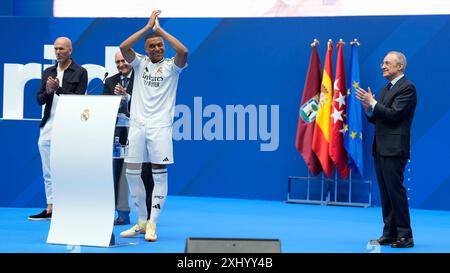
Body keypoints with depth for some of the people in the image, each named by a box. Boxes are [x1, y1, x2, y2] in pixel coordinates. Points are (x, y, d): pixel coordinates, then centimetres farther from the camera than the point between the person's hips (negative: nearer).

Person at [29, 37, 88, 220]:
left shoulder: (80, 72, 1)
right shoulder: (48, 72, 17)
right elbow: (40, 99, 13)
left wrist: (58, 89, -15)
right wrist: (48, 91, -7)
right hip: (48, 126, 6)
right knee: (48, 172, 8)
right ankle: (50, 208, 15)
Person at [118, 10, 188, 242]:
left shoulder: (171, 66, 4)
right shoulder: (140, 63, 10)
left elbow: (183, 51, -17)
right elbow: (123, 48, -8)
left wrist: (160, 29, -9)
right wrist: (148, 26, -8)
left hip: (160, 126, -3)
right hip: (137, 124, 3)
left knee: (159, 174, -6)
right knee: (132, 174, 4)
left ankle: (152, 224, -1)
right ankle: (141, 222, 18)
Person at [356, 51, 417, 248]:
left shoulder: (407, 88, -8)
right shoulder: (385, 89, 20)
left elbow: (394, 115, -18)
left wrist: (373, 103, -11)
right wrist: (368, 108, 1)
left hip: (394, 149, -9)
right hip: (380, 149, 9)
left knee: (395, 191, -9)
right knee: (385, 193, 10)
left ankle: (405, 236, -4)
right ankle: (389, 234, 15)